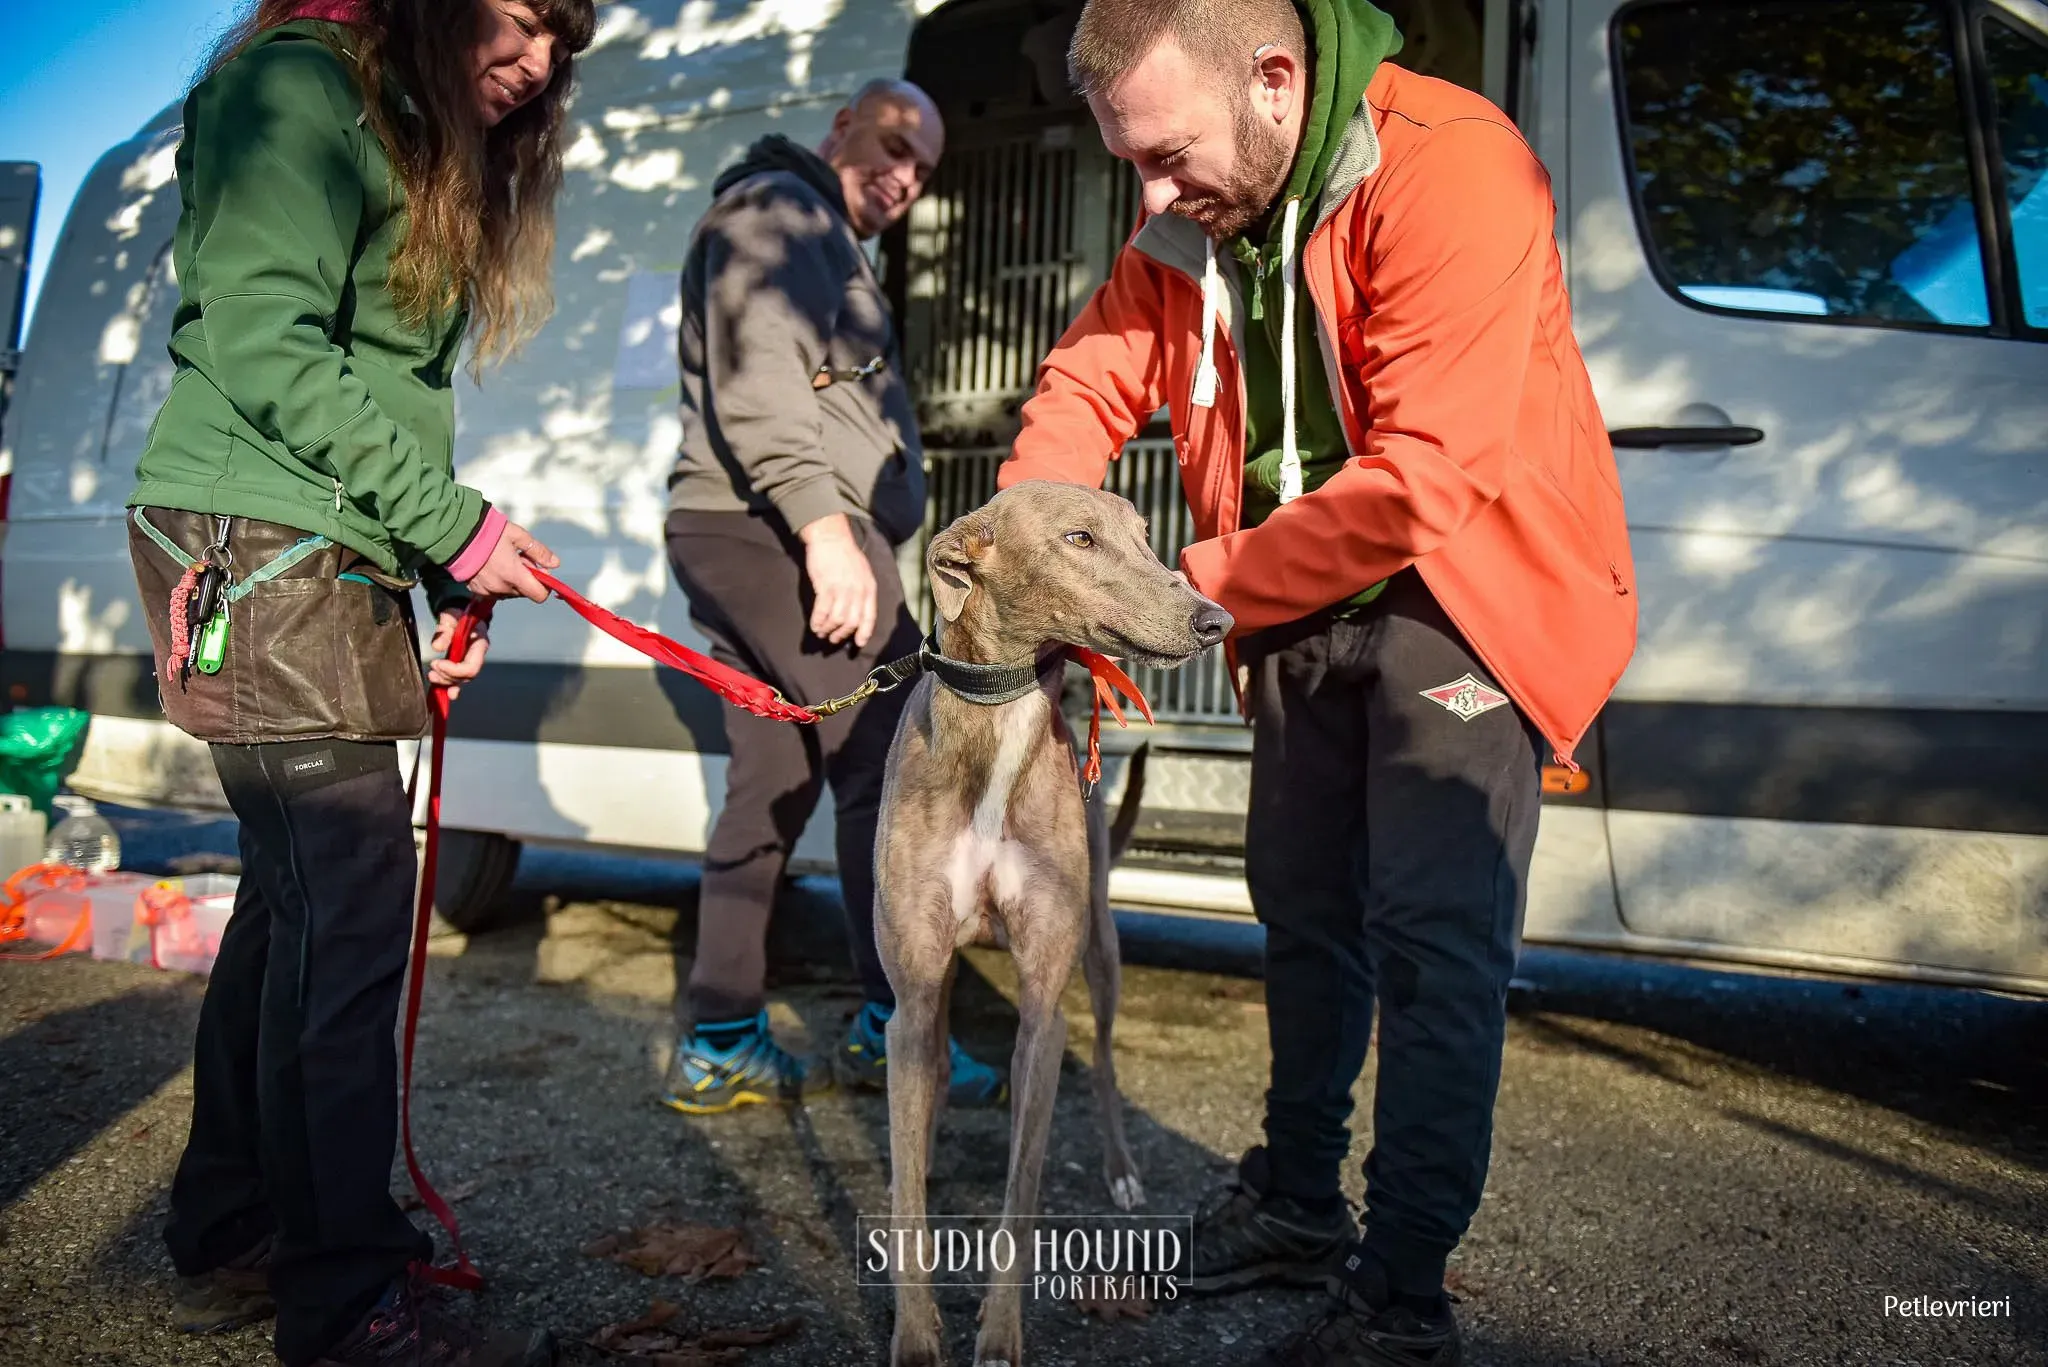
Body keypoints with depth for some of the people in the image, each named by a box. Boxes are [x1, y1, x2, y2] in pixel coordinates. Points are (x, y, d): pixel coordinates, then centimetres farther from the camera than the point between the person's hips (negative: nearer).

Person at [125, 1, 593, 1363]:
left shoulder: (430, 144, 23)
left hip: (340, 564, 9)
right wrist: (459, 523, -15)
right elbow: (265, 346, -17)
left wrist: (451, 586, 10)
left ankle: (234, 1238, 22)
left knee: (300, 891, 10)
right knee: (350, 898, -11)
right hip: (256, 547, -9)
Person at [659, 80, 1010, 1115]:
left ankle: (720, 1048, 11)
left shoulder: (823, 246, 30)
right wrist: (825, 525, -25)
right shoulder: (778, 209, -2)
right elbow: (755, 383, -17)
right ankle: (893, 1027, -3)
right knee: (887, 764, -9)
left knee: (773, 787, 8)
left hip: (742, 537, 11)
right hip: (778, 529, -11)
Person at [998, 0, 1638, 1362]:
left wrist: (1198, 583, -27)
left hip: (1462, 593, -7)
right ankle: (1296, 1206, 31)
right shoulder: (1191, 218, 0)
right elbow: (1094, 380, 2)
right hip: (1301, 602, 7)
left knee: (1433, 937, -8)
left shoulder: (1449, 167, -25)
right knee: (1305, 904, 13)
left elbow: (1424, 478, -31)